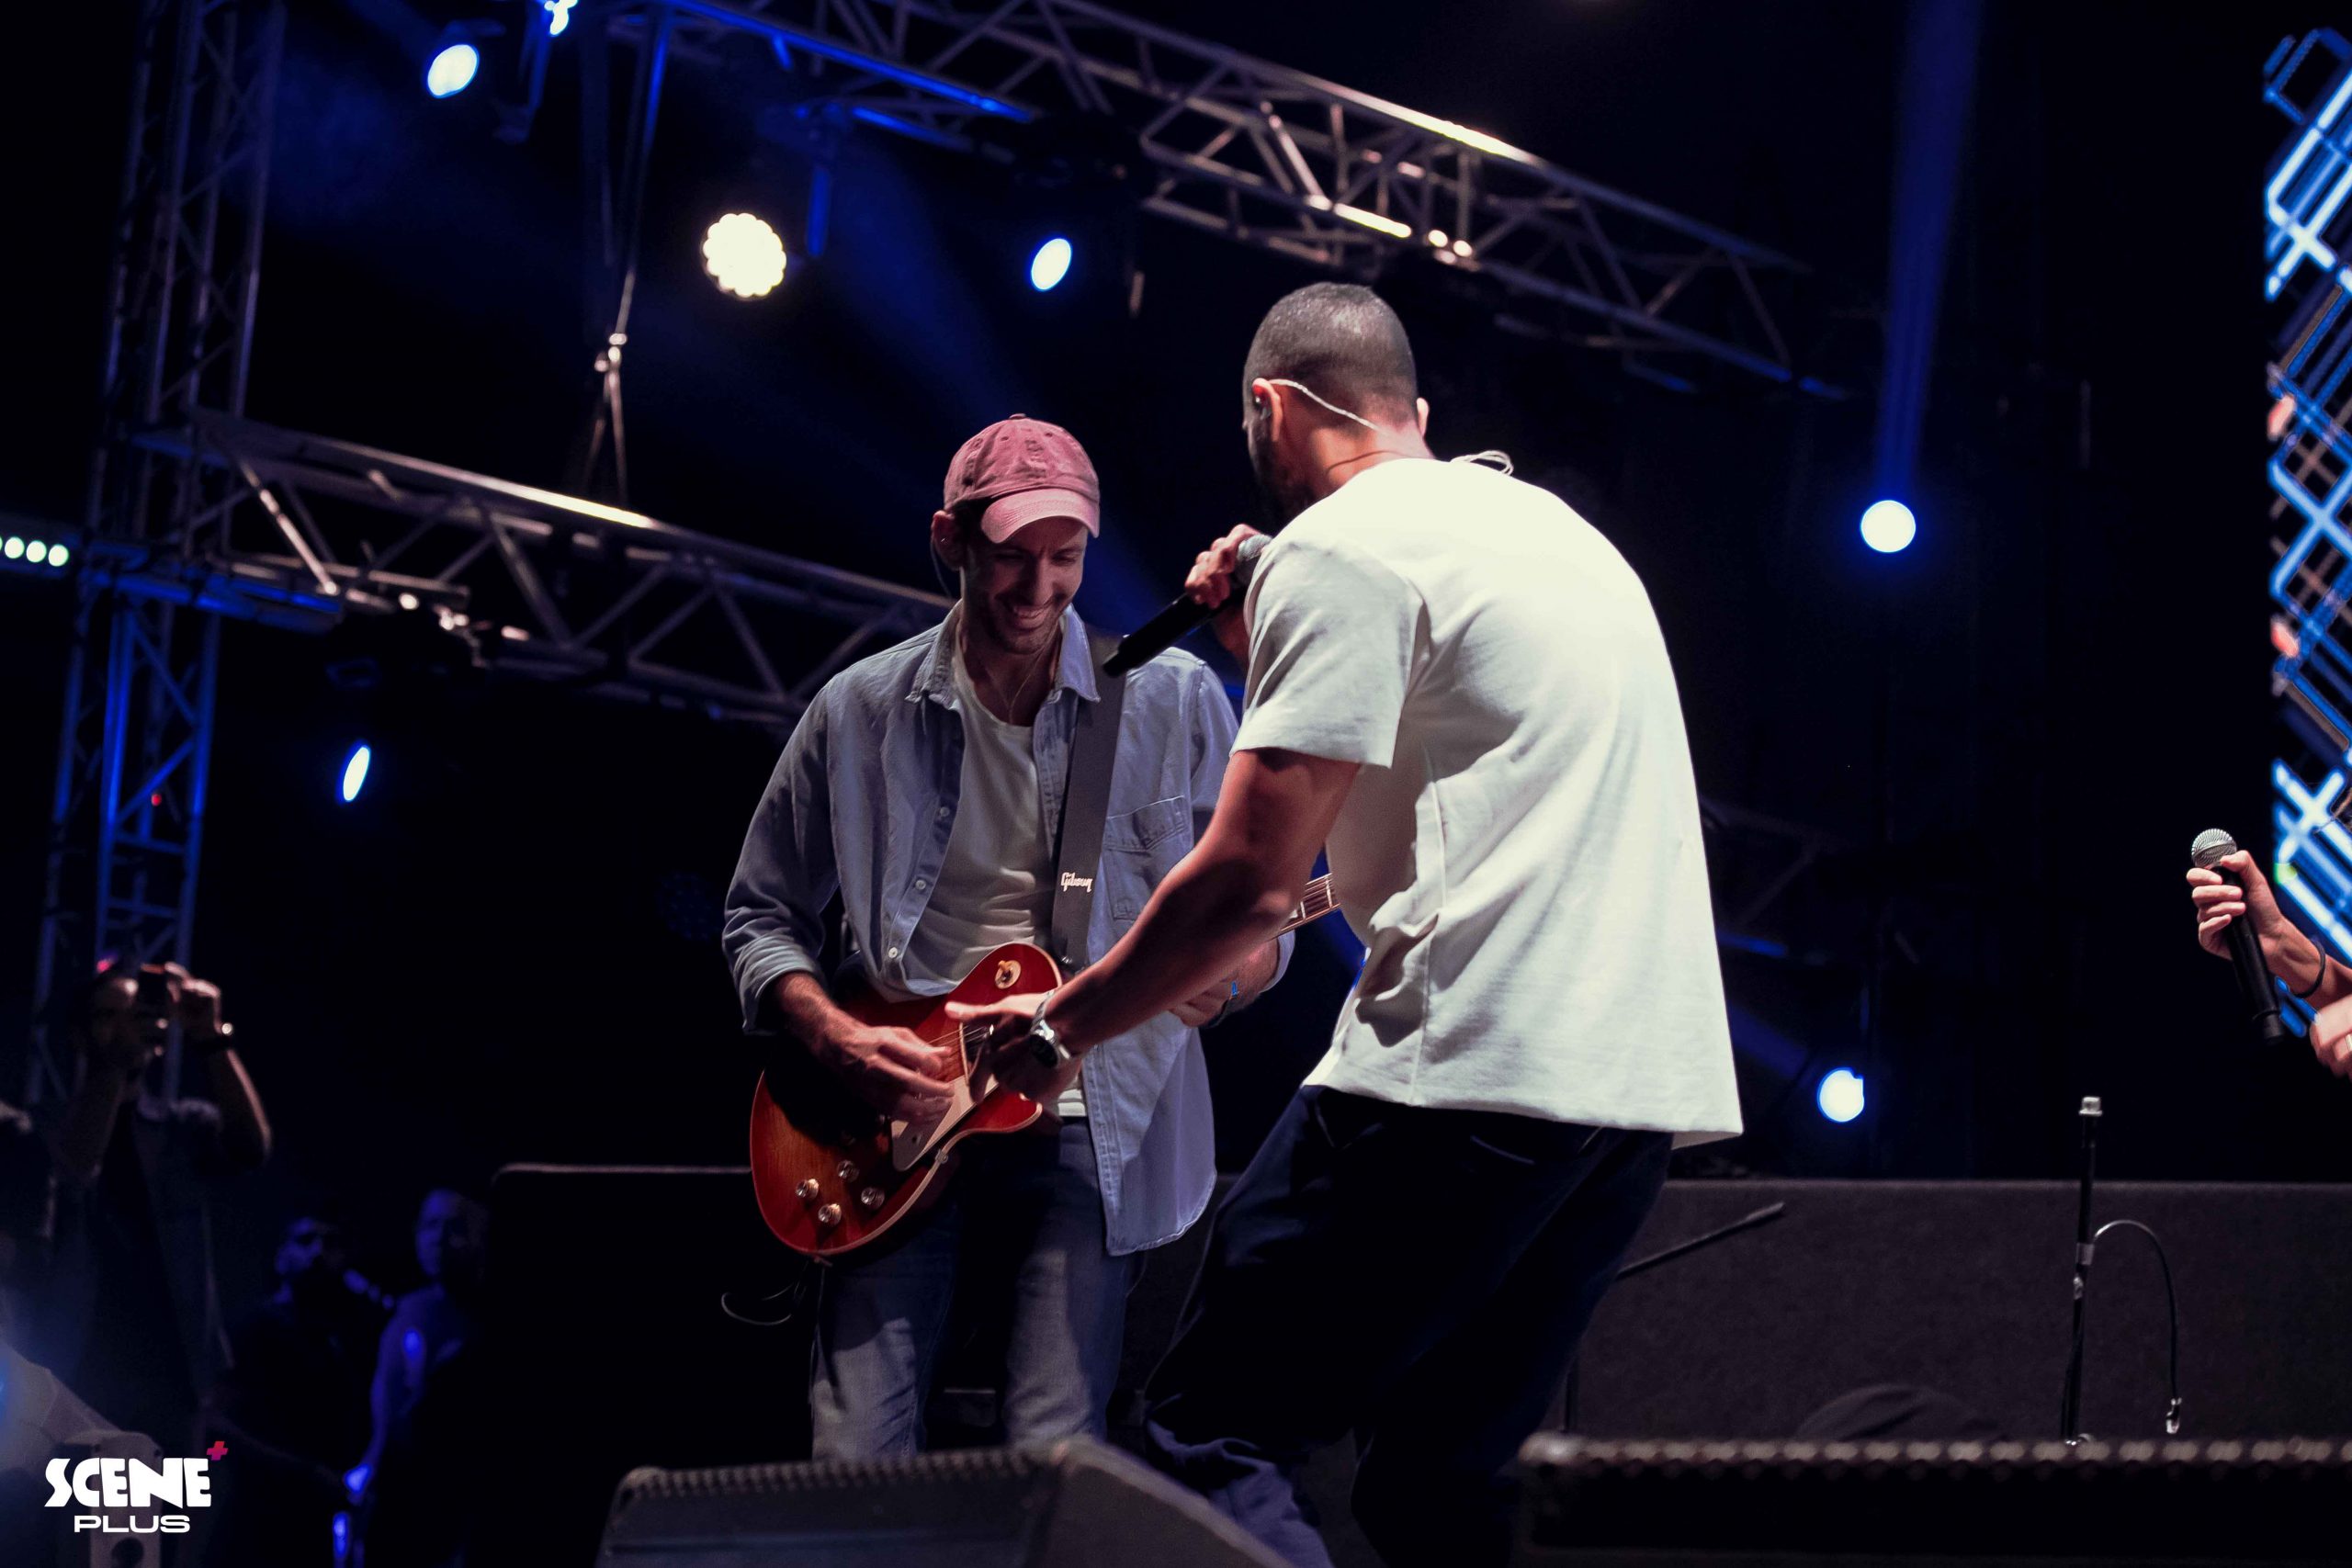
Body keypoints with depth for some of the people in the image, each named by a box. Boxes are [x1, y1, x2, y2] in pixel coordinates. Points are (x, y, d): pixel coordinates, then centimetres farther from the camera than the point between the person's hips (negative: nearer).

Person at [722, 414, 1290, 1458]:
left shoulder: (1174, 700, 3)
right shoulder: (860, 712, 6)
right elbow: (759, 917, 12)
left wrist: (1222, 975, -15)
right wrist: (839, 1041, -6)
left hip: (1090, 1126, -1)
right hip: (900, 1112, 1)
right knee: (855, 1466, -10)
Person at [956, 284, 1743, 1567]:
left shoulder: (1340, 547, -3)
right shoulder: (1561, 529, 24)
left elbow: (1249, 882, -8)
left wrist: (1067, 1025, 6)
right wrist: (1268, 650, 28)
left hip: (1474, 1068, -9)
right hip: (1651, 1078, 9)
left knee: (1209, 1448, -8)